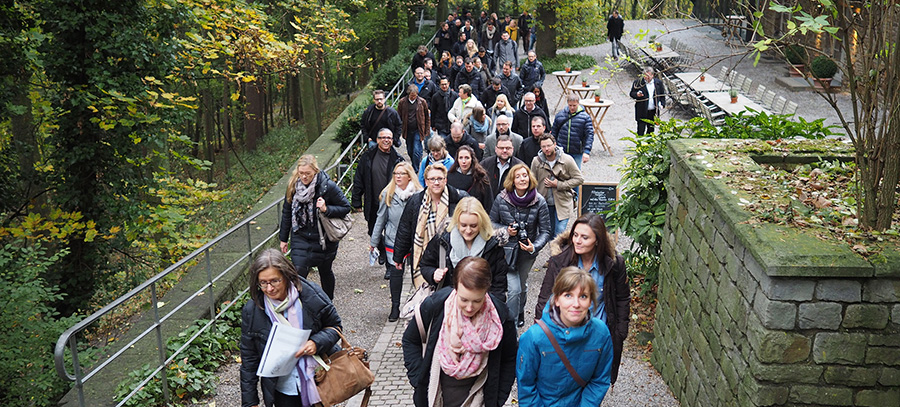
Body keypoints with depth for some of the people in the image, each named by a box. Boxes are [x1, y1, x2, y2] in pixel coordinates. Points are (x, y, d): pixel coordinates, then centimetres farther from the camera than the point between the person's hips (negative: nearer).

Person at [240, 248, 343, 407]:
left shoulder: (311, 295, -13)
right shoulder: (251, 310, -10)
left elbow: (334, 325, 0)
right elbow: (249, 358, -2)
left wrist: (317, 343, -21)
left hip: (318, 381, 0)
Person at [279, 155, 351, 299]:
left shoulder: (328, 186, -17)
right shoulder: (293, 186, -5)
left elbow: (346, 207, -8)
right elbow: (287, 213, 6)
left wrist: (326, 209, -25)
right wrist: (283, 238, 11)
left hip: (324, 240, -2)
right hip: (300, 237, 2)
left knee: (325, 272, 17)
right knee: (298, 272, -11)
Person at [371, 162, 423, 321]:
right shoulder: (387, 194, 1)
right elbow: (381, 218, 8)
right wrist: (374, 241, 11)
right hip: (393, 241, 1)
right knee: (395, 273, 5)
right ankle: (395, 307, 18)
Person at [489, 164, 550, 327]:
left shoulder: (539, 202, -12)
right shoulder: (501, 199, -12)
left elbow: (545, 231, -9)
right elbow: (491, 222, 1)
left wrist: (534, 247, -26)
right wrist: (506, 230, -18)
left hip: (527, 250, 2)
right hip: (507, 249, -2)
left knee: (522, 286, 21)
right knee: (514, 289, -11)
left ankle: (519, 314, 50)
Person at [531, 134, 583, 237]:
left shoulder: (567, 160, -9)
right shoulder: (536, 161, -2)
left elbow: (579, 179, -8)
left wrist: (558, 185, -15)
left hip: (562, 204, -3)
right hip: (544, 204, 3)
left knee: (559, 235, -8)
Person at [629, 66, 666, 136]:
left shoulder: (658, 82, 5)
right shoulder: (638, 83, -4)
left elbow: (662, 95, 12)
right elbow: (631, 93, 0)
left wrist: (662, 104, -2)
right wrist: (637, 94, -23)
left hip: (653, 112, 3)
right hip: (642, 111, -3)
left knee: (651, 131, 14)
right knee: (641, 131, -4)